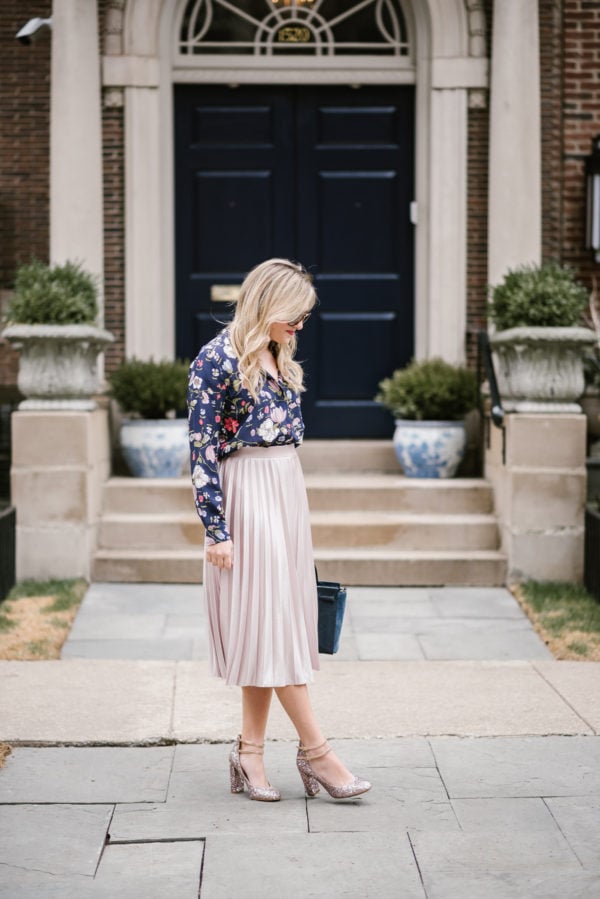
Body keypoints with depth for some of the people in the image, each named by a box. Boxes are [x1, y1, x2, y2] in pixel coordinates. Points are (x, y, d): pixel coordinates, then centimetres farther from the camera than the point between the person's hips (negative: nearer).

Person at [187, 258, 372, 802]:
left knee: (276, 621, 6)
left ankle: (250, 753, 11)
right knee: (267, 618, -5)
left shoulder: (279, 359, 13)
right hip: (247, 497, -8)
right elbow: (203, 451, -12)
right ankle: (315, 751, -1)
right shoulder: (217, 361, -10)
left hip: (288, 492, 8)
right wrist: (216, 529, -15)